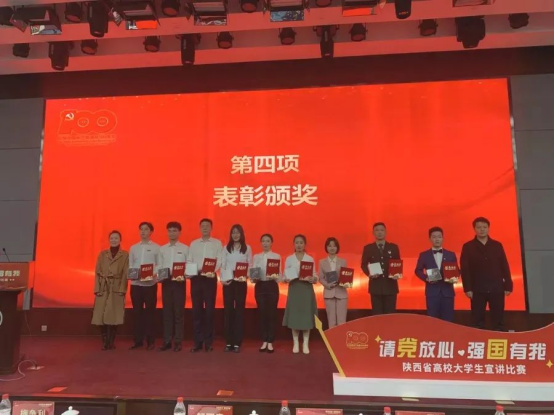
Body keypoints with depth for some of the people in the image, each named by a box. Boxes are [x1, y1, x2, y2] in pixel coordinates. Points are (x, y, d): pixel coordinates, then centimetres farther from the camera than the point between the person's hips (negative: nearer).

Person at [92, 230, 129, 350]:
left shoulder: (125, 255, 3)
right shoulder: (102, 254, 11)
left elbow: (126, 273, -2)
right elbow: (97, 272, 7)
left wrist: (122, 289, -11)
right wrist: (97, 288, -3)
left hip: (117, 288, -2)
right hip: (103, 288, 2)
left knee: (114, 315, -3)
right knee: (101, 315, -2)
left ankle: (111, 341, 9)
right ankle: (105, 341, 10)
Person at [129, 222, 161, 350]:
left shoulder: (156, 248, 2)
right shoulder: (133, 248, 13)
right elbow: (130, 265, 12)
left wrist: (152, 274, -19)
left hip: (150, 283, -3)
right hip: (135, 283, 3)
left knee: (150, 312, 2)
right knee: (137, 312, 7)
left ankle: (151, 341, 10)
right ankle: (138, 341, 16)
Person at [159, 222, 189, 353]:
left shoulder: (185, 248, 3)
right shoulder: (162, 249, 11)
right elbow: (159, 266, 9)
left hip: (179, 282, -3)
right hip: (166, 282, 3)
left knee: (179, 312, 0)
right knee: (167, 312, 6)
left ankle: (178, 342, 7)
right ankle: (167, 341, 14)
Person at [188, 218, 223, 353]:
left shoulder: (217, 243, 6)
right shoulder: (193, 244, 13)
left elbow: (219, 261, -2)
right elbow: (189, 260, 9)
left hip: (210, 278, -2)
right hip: (196, 278, 2)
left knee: (209, 309, 0)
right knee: (197, 309, 3)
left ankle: (208, 342, 9)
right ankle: (198, 341, 11)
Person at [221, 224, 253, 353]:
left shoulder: (247, 248, 5)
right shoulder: (226, 248, 8)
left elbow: (250, 265, 3)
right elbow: (222, 265, 6)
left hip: (241, 282, -1)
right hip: (228, 282, 1)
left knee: (239, 310, 1)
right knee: (228, 310, 2)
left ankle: (237, 342, 6)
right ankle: (229, 342, 10)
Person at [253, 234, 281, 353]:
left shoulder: (277, 256, 3)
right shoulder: (256, 257, 9)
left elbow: (279, 274, -2)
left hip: (272, 286, -2)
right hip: (260, 286, 2)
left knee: (272, 313, -1)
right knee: (262, 313, 4)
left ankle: (270, 342, 8)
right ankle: (264, 341, 15)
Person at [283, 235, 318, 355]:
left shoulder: (310, 259, 4)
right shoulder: (289, 259, 4)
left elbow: (315, 278, 1)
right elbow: (285, 276, 3)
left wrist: (311, 279, -20)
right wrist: (287, 279, -19)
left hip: (307, 289, 0)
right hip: (294, 289, 0)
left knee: (306, 316, 0)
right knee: (294, 316, 0)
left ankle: (306, 344, 9)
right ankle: (296, 344, 12)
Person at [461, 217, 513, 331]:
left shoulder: (497, 245, 9)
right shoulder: (468, 247, 2)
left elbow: (505, 267, 9)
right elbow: (465, 269, -2)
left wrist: (508, 286, 2)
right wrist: (467, 288, -8)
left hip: (497, 288, 2)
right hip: (477, 290, -2)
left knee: (498, 321, 7)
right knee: (478, 322, 4)